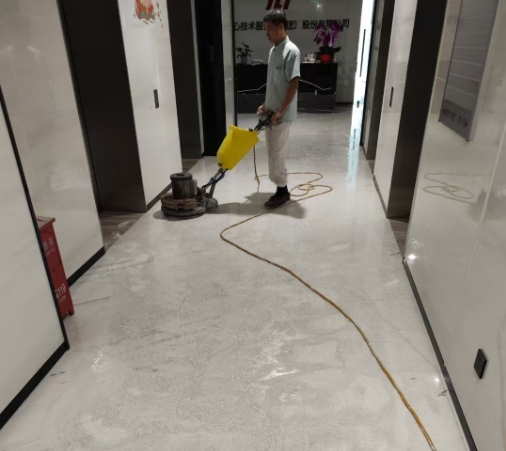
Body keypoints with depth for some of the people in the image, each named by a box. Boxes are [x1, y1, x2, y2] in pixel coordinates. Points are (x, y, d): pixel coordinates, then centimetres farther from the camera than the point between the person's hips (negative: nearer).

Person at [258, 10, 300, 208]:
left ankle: (282, 191, 7)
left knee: (276, 153, -5)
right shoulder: (273, 50, 13)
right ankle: (281, 187, 23)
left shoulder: (291, 51, -15)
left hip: (282, 114, -9)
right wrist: (266, 104, 16)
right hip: (271, 112, 9)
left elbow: (293, 84, -20)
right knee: (273, 151, 12)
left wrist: (280, 111, -21)